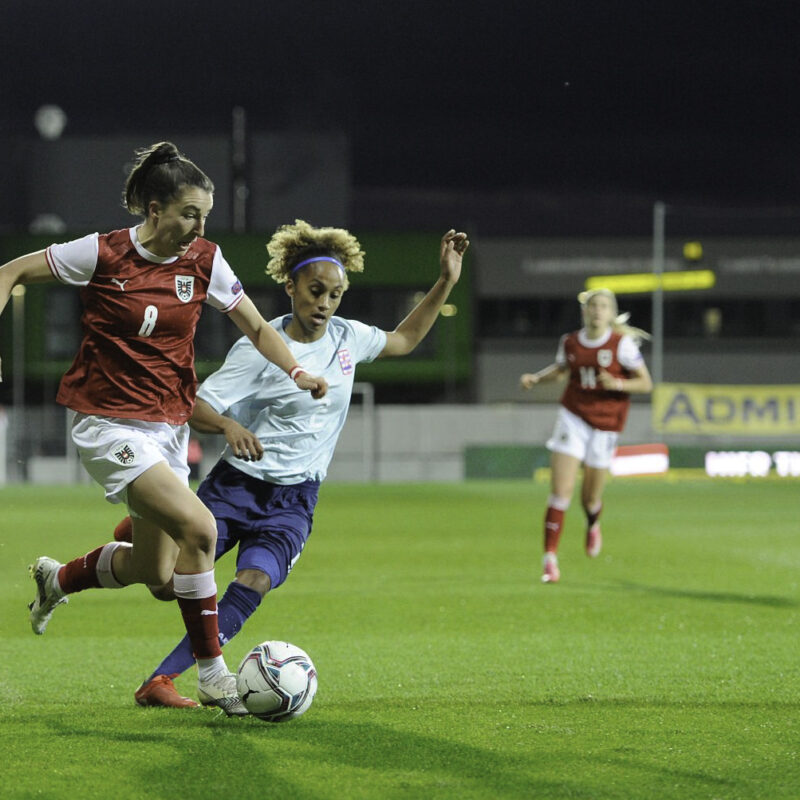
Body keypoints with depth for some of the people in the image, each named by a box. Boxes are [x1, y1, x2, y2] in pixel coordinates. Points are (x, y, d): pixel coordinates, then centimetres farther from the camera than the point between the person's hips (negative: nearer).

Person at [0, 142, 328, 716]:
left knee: (155, 570, 10)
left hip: (169, 426, 6)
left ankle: (58, 579, 42)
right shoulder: (103, 254, -13)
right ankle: (212, 673, -11)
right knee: (198, 528, -23)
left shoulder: (204, 260, -1)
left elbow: (257, 329, 8)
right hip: (109, 424, -6)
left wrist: (296, 372, -9)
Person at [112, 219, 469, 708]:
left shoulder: (347, 338, 4)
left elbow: (404, 340, 24)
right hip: (237, 484, -3)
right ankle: (142, 533, 35)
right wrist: (229, 426, -37)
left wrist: (446, 282, 16)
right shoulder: (260, 349, -12)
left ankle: (160, 681, -22)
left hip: (293, 501, 3)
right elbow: (197, 407, -16)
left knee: (254, 582, -24)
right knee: (168, 585, -3)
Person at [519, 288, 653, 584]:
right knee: (560, 491, -12)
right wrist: (535, 378, 4)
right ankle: (550, 558, -8)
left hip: (605, 424, -1)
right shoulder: (570, 343, 2)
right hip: (573, 417, 1)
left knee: (590, 497, 7)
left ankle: (593, 525, 45)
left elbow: (645, 383, -5)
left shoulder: (622, 344, -8)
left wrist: (618, 384, -22)